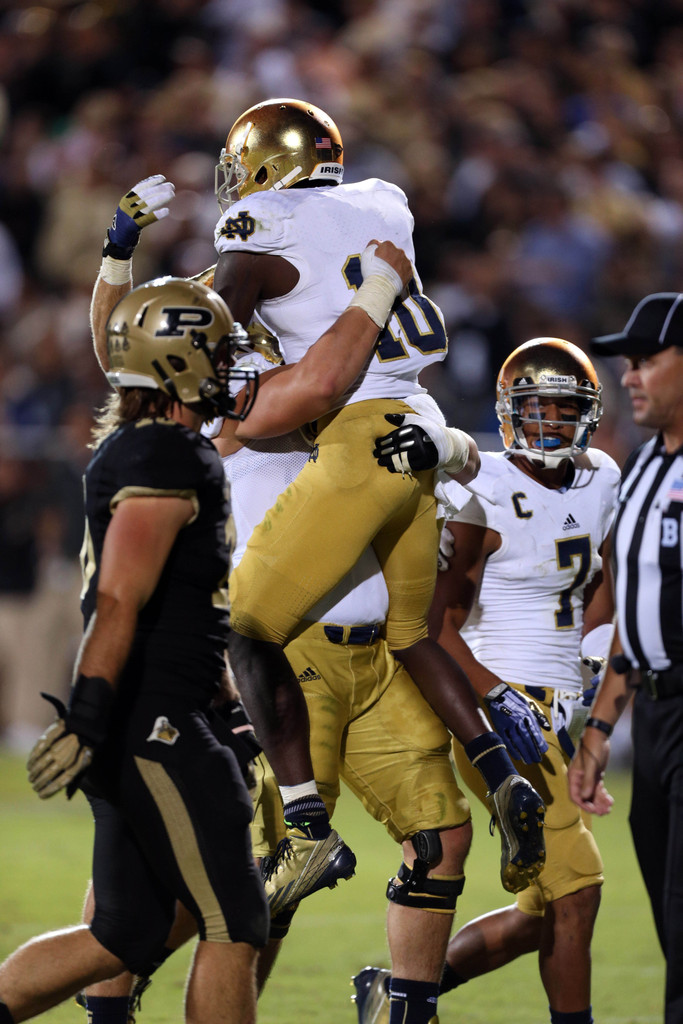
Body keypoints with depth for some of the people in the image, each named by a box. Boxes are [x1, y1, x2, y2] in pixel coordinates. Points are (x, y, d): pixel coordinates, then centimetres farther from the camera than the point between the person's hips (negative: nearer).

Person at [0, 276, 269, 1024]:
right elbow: (118, 602, -21)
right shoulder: (167, 460, -14)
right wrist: (84, 721, -26)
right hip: (151, 728, -10)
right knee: (232, 927, -5)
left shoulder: (126, 452, 18)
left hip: (140, 731, 10)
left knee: (124, 939, 12)